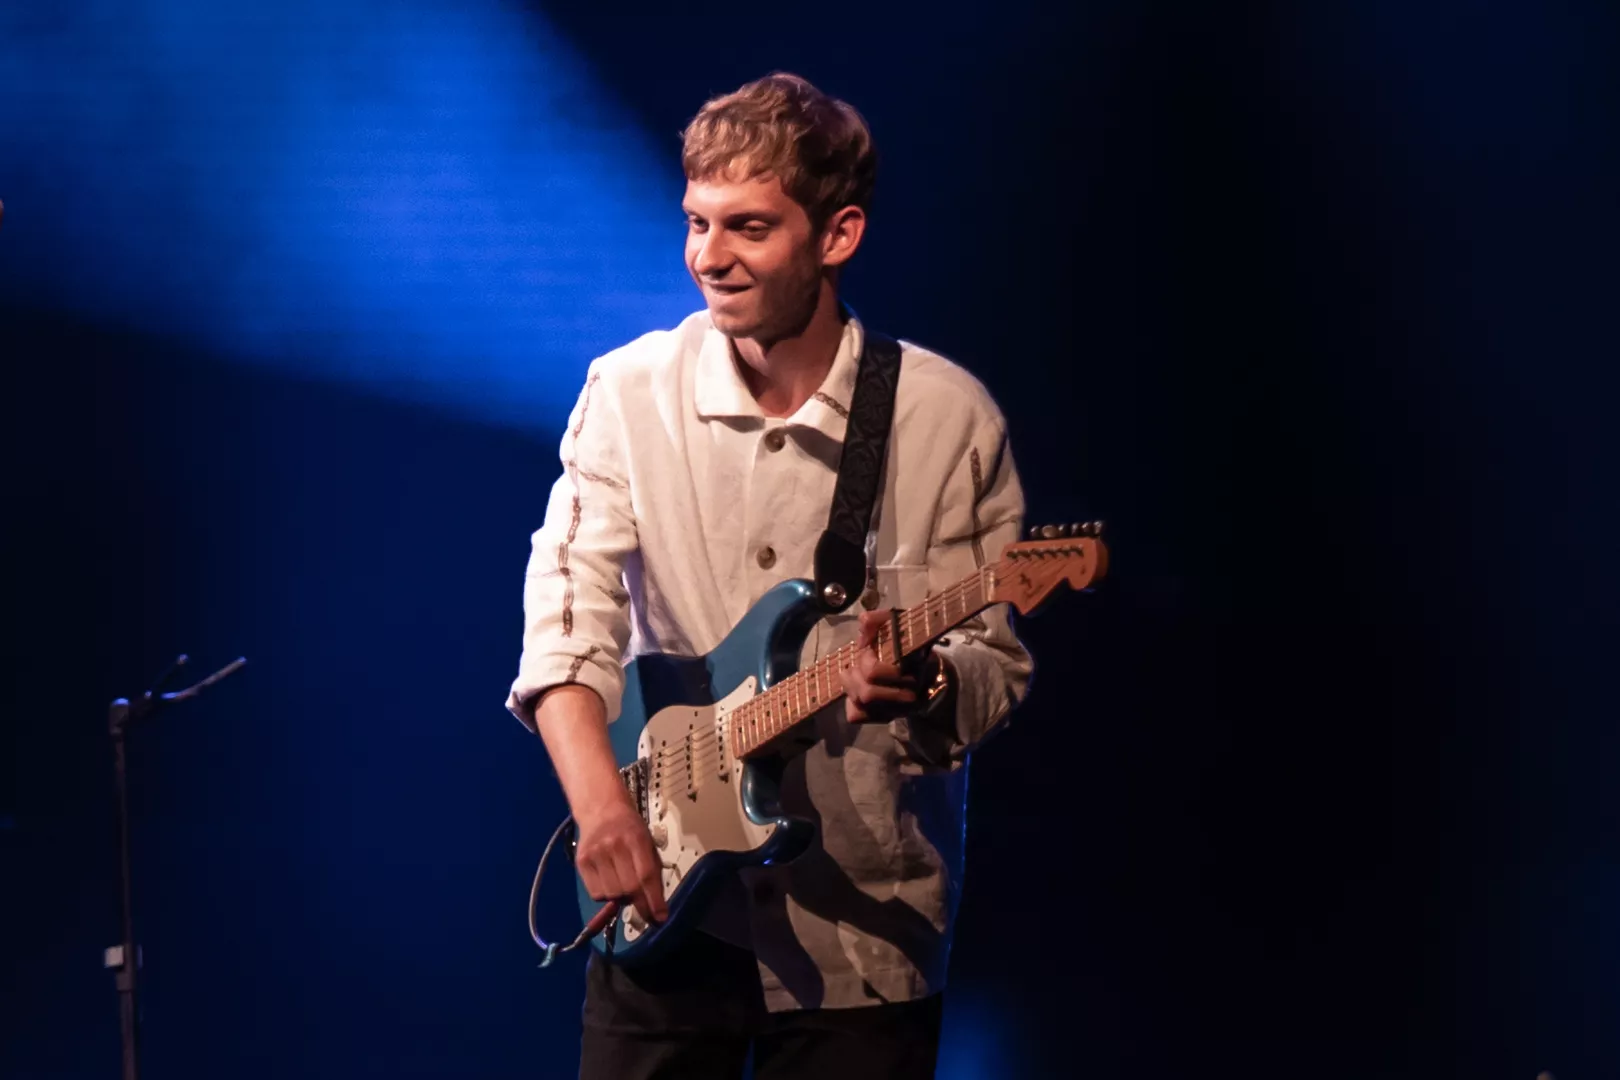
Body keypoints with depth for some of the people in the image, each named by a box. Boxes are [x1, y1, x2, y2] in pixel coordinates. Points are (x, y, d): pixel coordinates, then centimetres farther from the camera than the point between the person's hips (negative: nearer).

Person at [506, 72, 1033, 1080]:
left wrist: (926, 688, -25)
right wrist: (600, 802, -20)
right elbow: (568, 618, -6)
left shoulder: (949, 418, -6)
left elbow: (997, 657, -2)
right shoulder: (631, 392, -1)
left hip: (864, 923, -1)